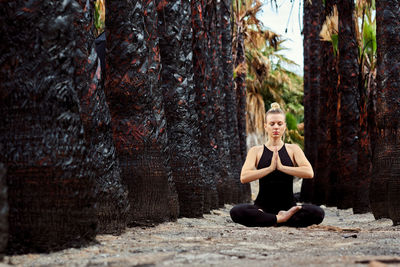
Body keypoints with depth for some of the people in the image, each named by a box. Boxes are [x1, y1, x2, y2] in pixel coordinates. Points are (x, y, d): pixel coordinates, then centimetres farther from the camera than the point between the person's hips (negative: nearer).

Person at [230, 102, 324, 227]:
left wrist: (281, 167, -16)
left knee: (318, 213, -29)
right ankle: (280, 219, -24)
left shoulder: (293, 149, 9)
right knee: (236, 212, -33)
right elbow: (244, 177, -10)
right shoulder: (256, 151, 7)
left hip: (288, 206, 1)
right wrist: (270, 168, -17)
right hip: (263, 206, 0)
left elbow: (309, 173, -9)